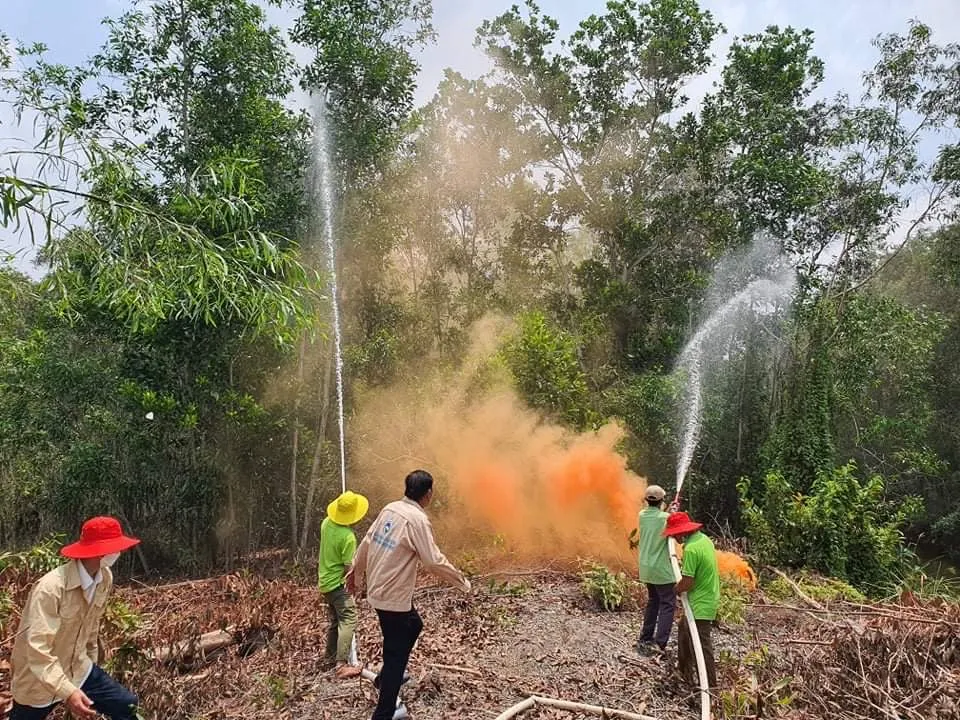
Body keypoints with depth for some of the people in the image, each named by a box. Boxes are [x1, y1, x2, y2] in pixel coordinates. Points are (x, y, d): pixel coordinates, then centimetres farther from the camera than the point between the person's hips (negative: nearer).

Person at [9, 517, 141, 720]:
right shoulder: (50, 588, -30)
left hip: (78, 670, 6)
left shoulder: (105, 578, -9)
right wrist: (67, 692, -39)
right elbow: (38, 649, -33)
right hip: (38, 680, -5)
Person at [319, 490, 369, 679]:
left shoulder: (327, 523, -2)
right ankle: (342, 665, -20)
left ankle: (330, 657, 32)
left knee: (336, 621, 21)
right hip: (338, 583, -9)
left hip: (325, 581, 9)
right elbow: (348, 568, -19)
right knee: (349, 621, -12)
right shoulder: (348, 537, -24)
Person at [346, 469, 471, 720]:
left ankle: (386, 678, 43)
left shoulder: (389, 509, 2)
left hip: (377, 589, 9)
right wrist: (462, 582, -8)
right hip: (393, 597, -9)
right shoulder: (417, 519, -22)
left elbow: (367, 543, 10)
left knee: (413, 626, 29)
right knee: (396, 655, 4)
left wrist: (355, 572, 23)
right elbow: (434, 562, -22)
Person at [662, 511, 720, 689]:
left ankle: (710, 685, 10)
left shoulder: (691, 549, -26)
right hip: (709, 599, 11)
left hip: (700, 605, -11)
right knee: (684, 628, 26)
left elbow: (687, 582, -25)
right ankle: (684, 669, 40)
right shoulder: (704, 539, 3)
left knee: (700, 646, 0)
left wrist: (676, 589, -6)